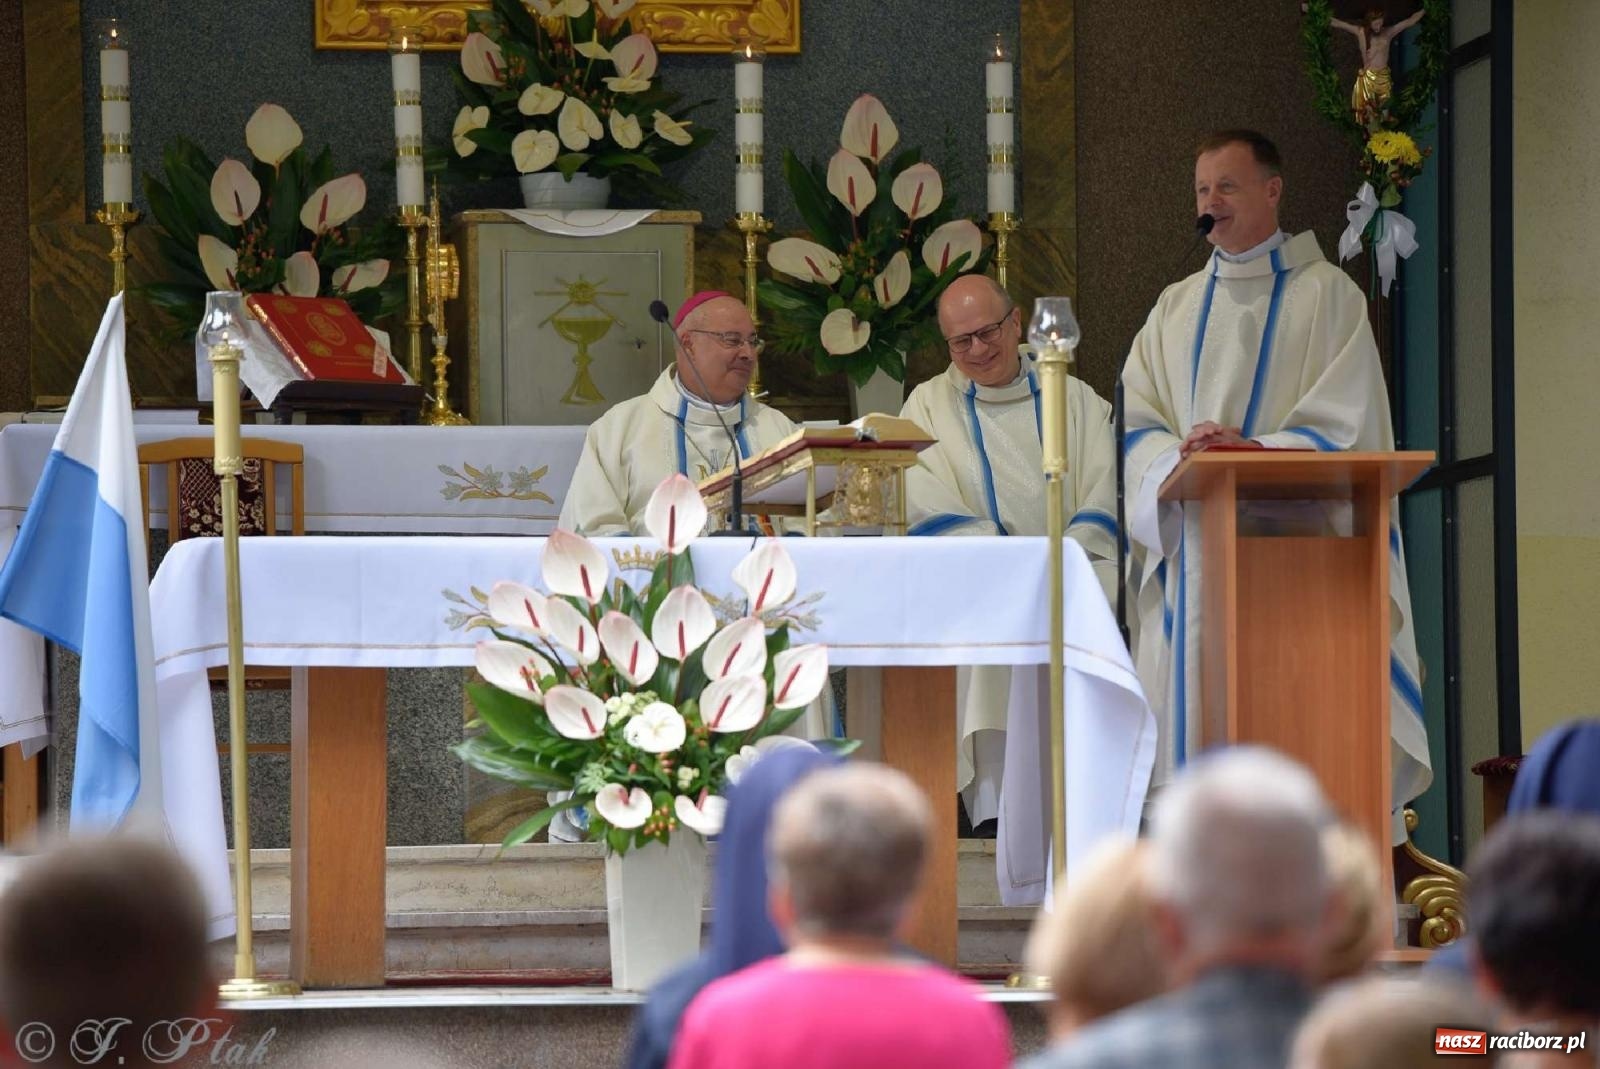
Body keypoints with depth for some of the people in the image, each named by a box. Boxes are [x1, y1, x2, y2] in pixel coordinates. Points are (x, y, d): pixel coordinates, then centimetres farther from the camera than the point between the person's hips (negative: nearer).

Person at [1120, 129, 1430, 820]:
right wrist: (1180, 454, -14)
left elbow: (1345, 423, -5)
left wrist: (1256, 450, -20)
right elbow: (1136, 421, 8)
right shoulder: (1177, 307, 19)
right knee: (1195, 707, -2)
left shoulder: (1324, 294, 5)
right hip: (1193, 553, 4)